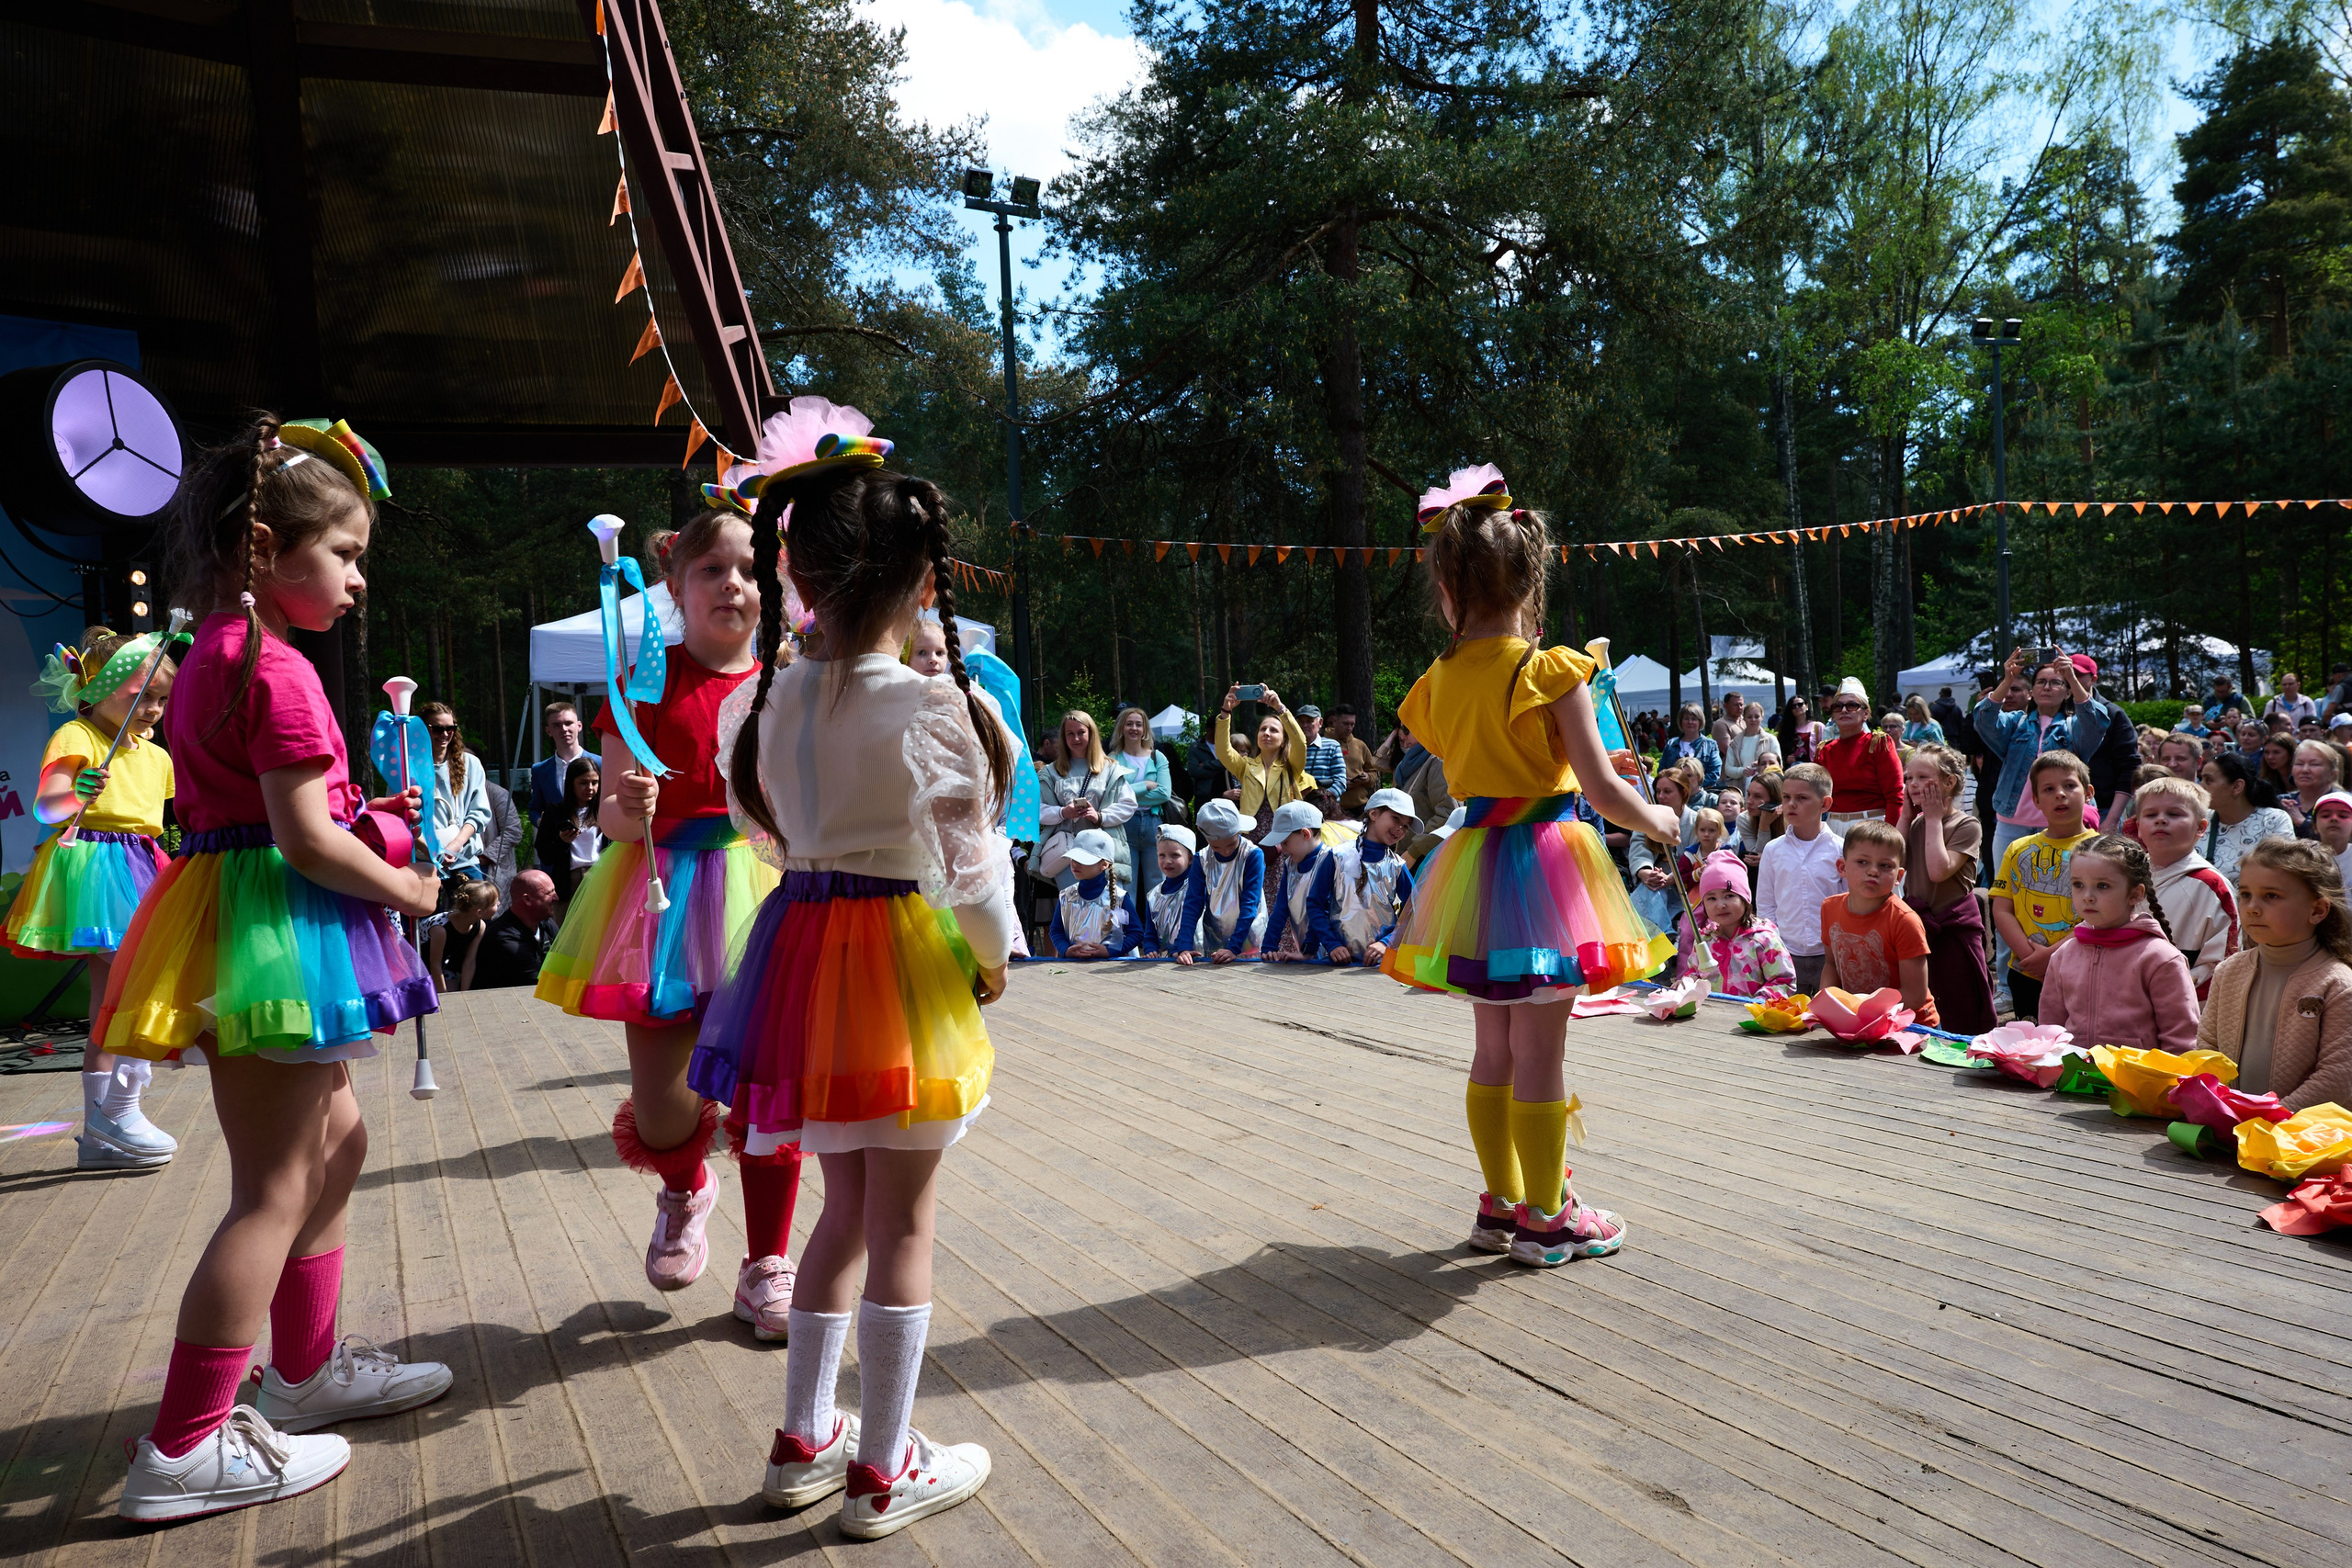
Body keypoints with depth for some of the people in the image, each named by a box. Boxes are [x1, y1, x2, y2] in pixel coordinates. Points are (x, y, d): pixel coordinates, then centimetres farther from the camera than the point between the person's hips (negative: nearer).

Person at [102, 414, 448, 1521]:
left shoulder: (212, 654, 13)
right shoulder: (277, 669, -18)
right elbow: (307, 839, -21)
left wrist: (364, 817, 11)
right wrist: (406, 890, -7)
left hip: (236, 912, 11)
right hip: (278, 931, -11)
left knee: (333, 1143, 21)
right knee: (274, 1188, -3)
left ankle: (308, 1370, 34)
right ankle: (185, 1448, 5)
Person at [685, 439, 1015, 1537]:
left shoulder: (778, 698, 1)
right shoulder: (934, 705, -15)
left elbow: (780, 822, 12)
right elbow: (970, 856, -11)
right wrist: (996, 954, 5)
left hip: (805, 947, 6)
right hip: (907, 958, -6)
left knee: (847, 1208, 21)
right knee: (902, 1223, 6)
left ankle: (803, 1441, 32)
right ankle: (882, 1471, 18)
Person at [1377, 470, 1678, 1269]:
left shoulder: (1438, 683, 2)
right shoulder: (1551, 671, -13)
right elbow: (1602, 791, -13)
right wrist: (1657, 820, 6)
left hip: (1476, 862, 6)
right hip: (1545, 853, -5)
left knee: (1493, 1049, 15)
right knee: (1540, 1054, 3)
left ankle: (1501, 1202, 27)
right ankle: (1545, 1216, 13)